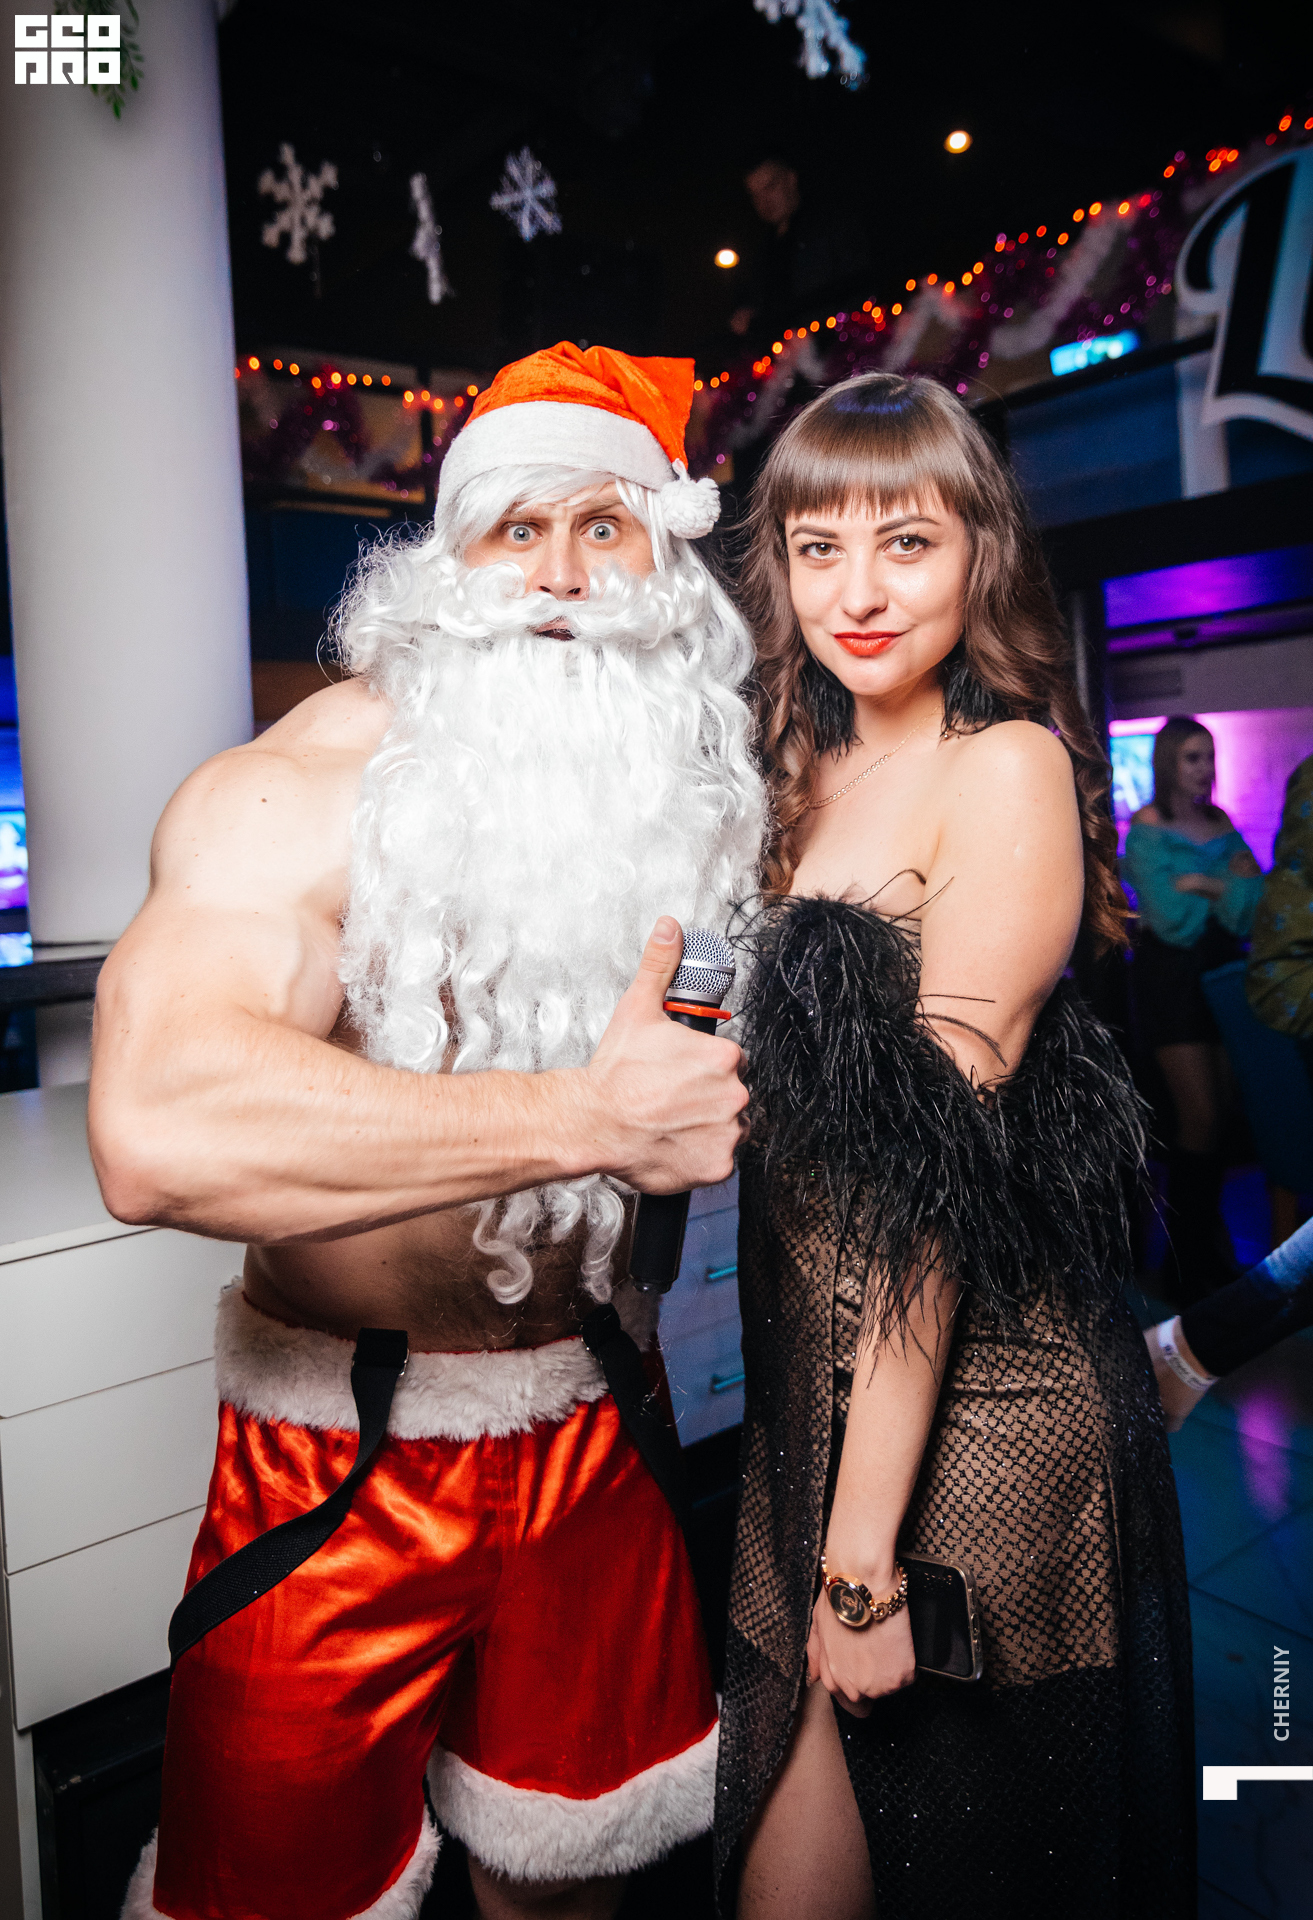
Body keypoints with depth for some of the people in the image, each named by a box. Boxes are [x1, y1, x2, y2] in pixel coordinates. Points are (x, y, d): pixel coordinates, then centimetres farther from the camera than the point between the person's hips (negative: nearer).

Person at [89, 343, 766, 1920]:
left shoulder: (680, 791, 2)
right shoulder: (295, 791, -18)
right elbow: (157, 1131, -37)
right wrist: (584, 1116, -31)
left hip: (591, 1409, 5)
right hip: (345, 1444, -4)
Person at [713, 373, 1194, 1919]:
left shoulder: (1005, 768, -14)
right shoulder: (814, 772, 10)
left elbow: (940, 1164, -19)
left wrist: (867, 1546, -17)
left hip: (971, 1415, -7)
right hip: (816, 1384, 7)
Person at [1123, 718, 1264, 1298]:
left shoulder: (1219, 823, 12)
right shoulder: (1146, 828, -5)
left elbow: (1255, 897, 0)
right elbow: (1173, 920, -14)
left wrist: (1205, 885, -14)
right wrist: (1229, 892, -2)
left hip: (1221, 967, 5)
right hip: (1171, 973, -5)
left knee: (1221, 1112, 3)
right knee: (1200, 1117, -6)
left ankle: (1210, 1240, 17)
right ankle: (1186, 1261, 7)